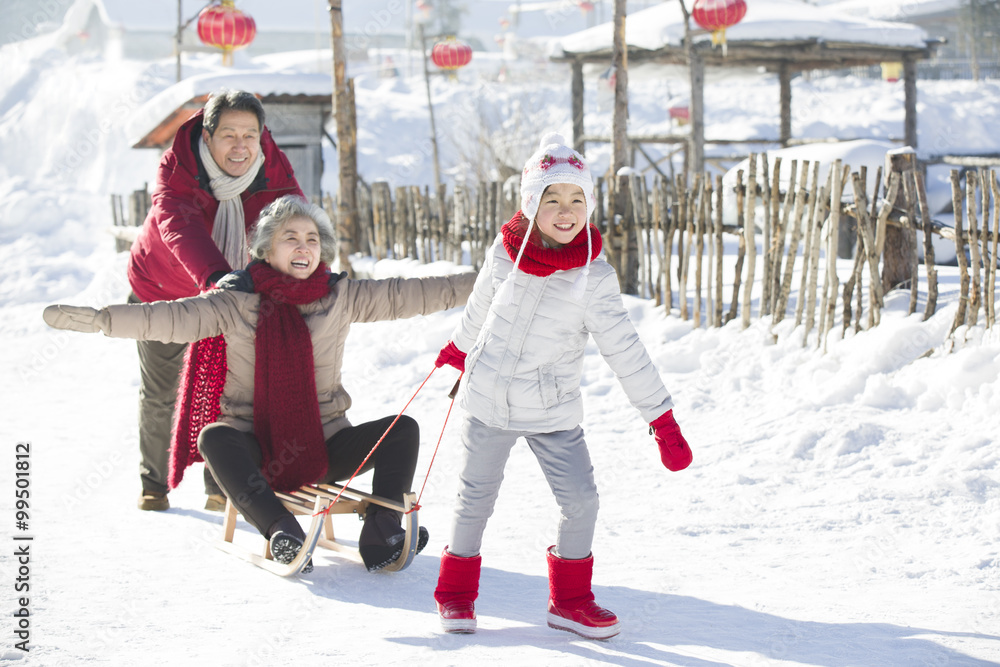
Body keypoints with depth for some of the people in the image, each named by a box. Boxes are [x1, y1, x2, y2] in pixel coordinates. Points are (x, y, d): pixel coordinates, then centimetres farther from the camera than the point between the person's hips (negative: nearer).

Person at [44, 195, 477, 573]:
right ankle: (281, 531, -43)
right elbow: (170, 319, -15)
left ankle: (381, 534, -26)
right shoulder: (237, 302, -4)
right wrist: (97, 318, -29)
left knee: (403, 430, -18)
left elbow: (410, 294, 2)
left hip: (325, 447, 2)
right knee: (214, 438, -33)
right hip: (258, 450, -2)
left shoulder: (341, 298, 3)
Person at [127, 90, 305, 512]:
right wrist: (215, 276, -66)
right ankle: (154, 483, 33)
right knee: (161, 394, 11)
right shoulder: (176, 169, -31)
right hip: (161, 290, -1)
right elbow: (181, 228, -48)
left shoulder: (273, 170, -22)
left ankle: (222, 487, 17)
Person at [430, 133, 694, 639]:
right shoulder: (505, 251, -9)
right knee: (476, 498, 9)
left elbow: (626, 352, -11)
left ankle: (569, 599, 13)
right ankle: (455, 592, 28)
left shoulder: (593, 277, -13)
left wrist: (664, 422, -12)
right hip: (488, 401, 1)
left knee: (580, 501, -6)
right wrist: (459, 348, 30)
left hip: (554, 412, -1)